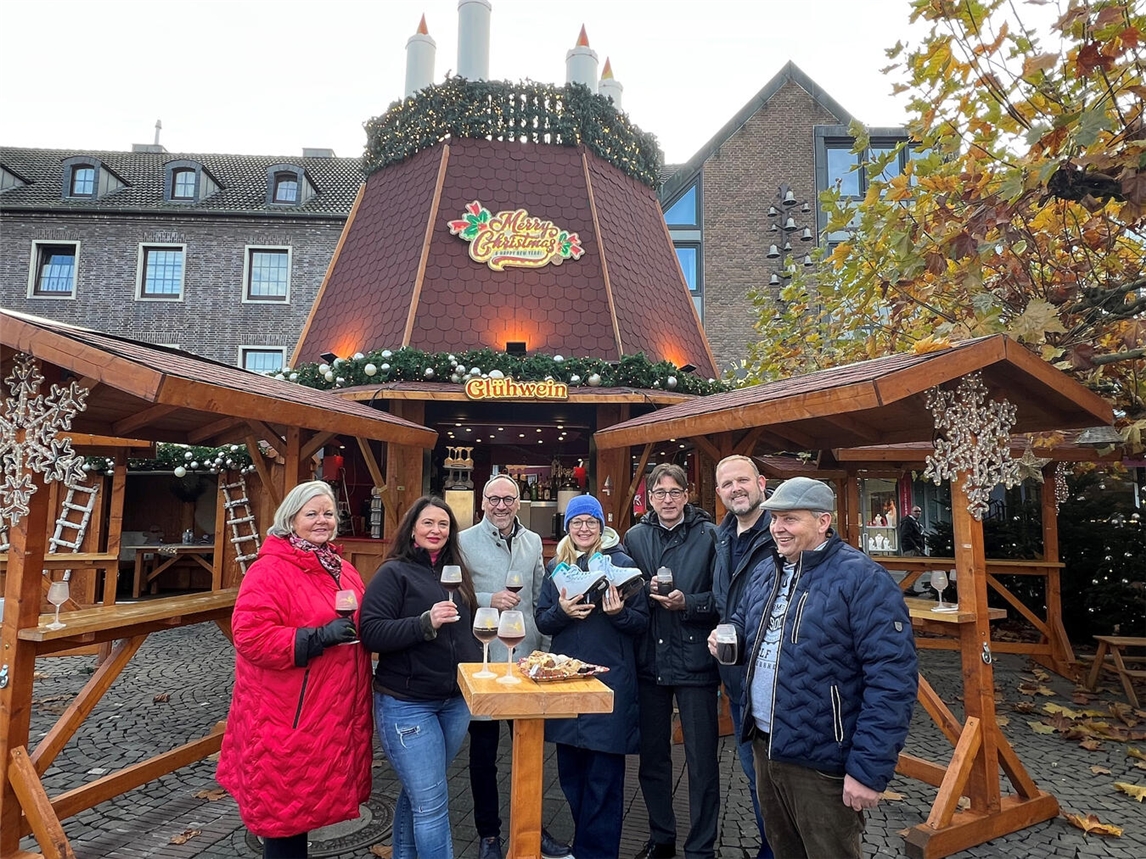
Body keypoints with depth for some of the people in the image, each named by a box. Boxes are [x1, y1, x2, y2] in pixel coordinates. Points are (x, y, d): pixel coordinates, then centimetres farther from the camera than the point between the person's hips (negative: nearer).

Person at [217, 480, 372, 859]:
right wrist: (318, 637, -27)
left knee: (311, 794, 19)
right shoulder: (269, 571, -13)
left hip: (333, 711, 7)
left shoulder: (341, 569, 11)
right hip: (287, 714, -7)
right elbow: (250, 636, -21)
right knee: (285, 802, 5)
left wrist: (353, 631, 4)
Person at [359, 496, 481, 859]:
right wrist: (425, 622, -28)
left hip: (455, 701, 6)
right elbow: (371, 633, -18)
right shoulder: (393, 573, -9)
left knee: (418, 793, 19)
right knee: (432, 802, -3)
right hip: (406, 704, -6)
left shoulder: (456, 572, 10)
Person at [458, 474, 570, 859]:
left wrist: (545, 650, 9)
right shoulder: (464, 541, -5)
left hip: (527, 658, 4)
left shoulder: (533, 542, 7)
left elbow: (541, 600, 11)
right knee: (483, 750, 11)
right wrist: (489, 600, -20)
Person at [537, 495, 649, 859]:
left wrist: (619, 613, -22)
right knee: (570, 768, 14)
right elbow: (542, 621, 7)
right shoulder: (556, 565, 8)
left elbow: (642, 621, -3)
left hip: (609, 680, -4)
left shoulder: (622, 562, -4)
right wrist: (561, 611, -13)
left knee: (603, 774, 2)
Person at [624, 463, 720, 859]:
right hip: (649, 660, 4)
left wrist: (687, 603, -22)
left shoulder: (709, 536, -7)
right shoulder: (635, 537, 5)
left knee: (701, 762, 6)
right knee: (652, 756, 15)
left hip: (695, 661, -3)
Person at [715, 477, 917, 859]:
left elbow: (891, 680, -22)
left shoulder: (863, 579, -19)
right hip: (764, 745, 7)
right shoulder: (764, 572, 6)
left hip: (821, 760, -7)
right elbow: (744, 622, 23)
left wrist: (869, 769, -23)